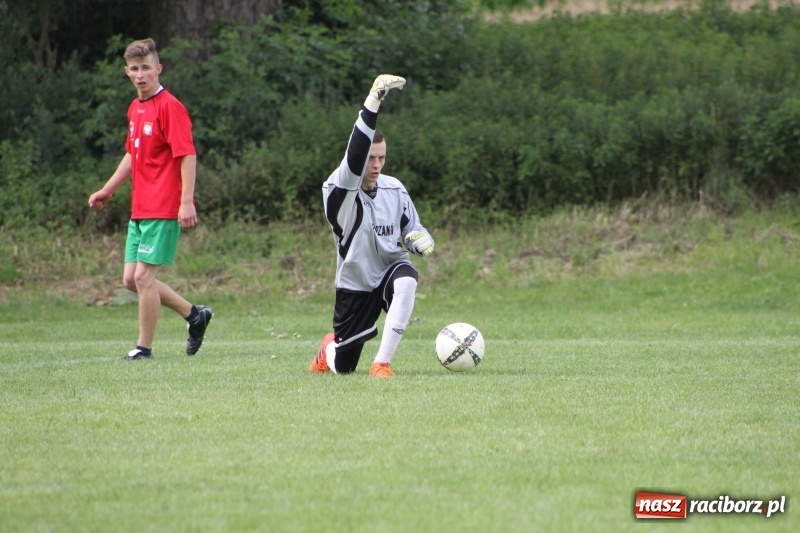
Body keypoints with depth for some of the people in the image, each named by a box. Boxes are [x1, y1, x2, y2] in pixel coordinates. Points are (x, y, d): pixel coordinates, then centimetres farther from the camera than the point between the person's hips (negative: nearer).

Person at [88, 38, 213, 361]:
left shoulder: (170, 107, -12)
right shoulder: (135, 109, 14)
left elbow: (188, 155, -17)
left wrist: (186, 202, -24)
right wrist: (108, 190, 27)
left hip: (164, 209, -9)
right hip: (140, 209, 9)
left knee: (143, 275, -9)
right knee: (131, 279, 9)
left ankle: (144, 347, 1)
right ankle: (194, 315, 22)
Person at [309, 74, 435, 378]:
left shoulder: (394, 189, -5)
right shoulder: (338, 191, -20)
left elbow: (411, 227, 10)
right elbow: (355, 159, -40)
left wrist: (419, 239, -17)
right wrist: (373, 102, -51)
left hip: (391, 268, 2)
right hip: (355, 283, -2)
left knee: (406, 281, -38)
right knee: (342, 369, 6)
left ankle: (382, 363, -31)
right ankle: (329, 348, 47)